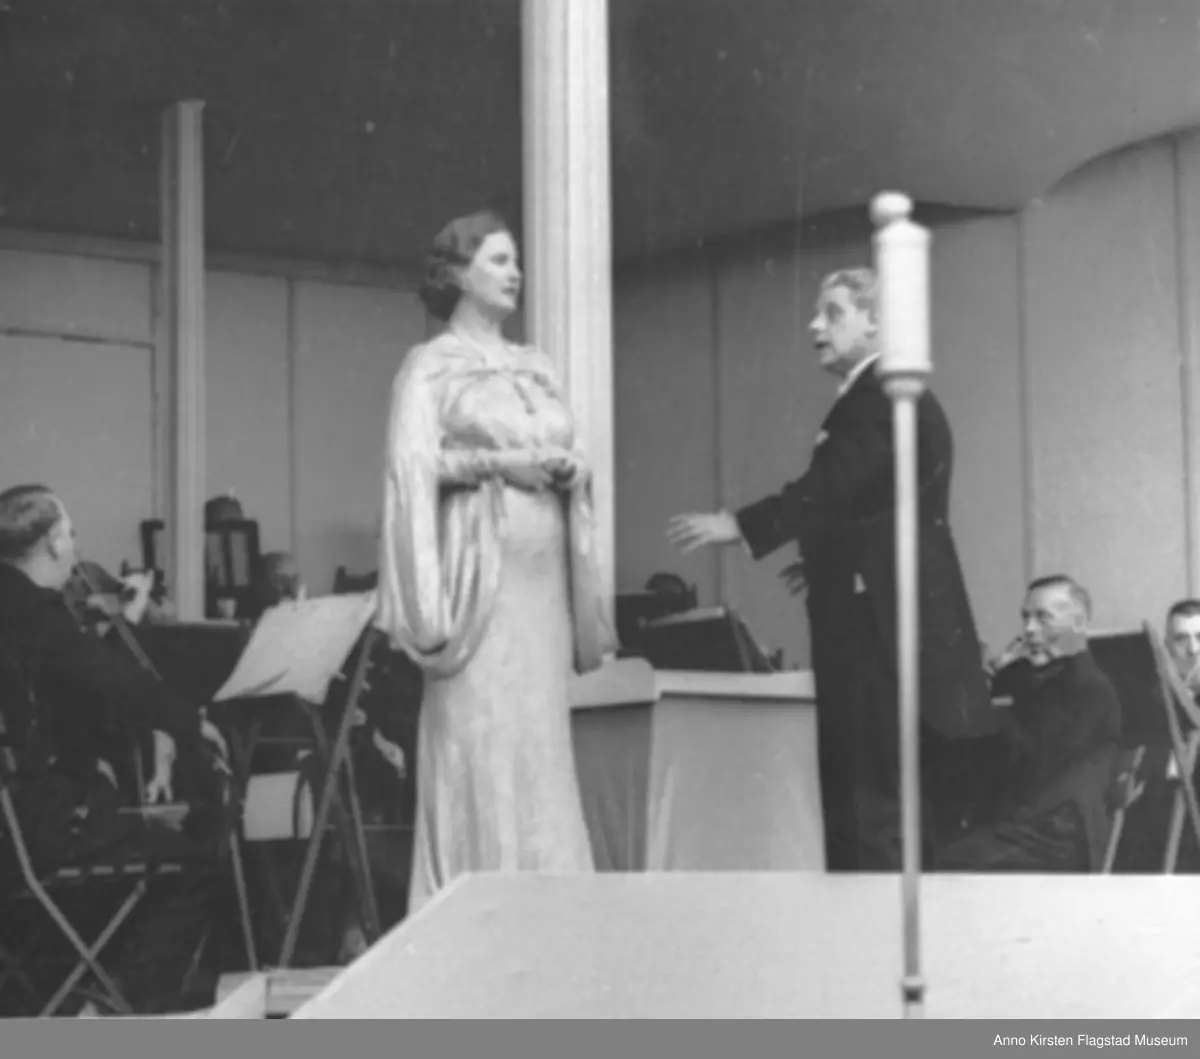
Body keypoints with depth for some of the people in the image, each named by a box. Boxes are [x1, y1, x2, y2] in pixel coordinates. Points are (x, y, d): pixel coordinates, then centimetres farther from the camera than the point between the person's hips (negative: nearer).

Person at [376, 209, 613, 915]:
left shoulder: (538, 368, 20)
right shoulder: (432, 366, 2)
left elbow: (578, 463, 19)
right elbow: (414, 464, -8)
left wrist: (568, 469, -3)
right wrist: (496, 463, -16)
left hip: (542, 572, 6)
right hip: (477, 569, -6)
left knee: (541, 739, 2)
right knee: (479, 740, -9)